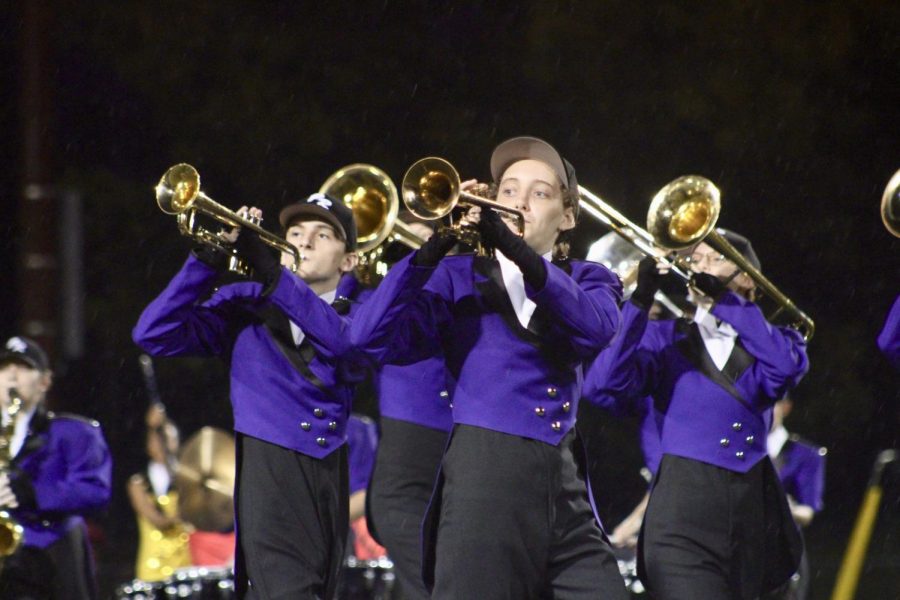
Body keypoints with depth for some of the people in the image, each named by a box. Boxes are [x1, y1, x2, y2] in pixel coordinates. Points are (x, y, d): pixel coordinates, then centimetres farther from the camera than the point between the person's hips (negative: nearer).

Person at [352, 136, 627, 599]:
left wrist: (514, 247, -22)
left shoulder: (587, 280, 15)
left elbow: (596, 329, -11)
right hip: (485, 479, -2)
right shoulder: (459, 276, 9)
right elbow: (374, 339, -5)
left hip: (565, 486, 2)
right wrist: (432, 250, -15)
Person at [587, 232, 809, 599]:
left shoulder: (768, 341, 15)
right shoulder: (665, 339, 10)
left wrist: (724, 297, -13)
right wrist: (641, 299, -15)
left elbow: (787, 367, -11)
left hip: (751, 510, 3)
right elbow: (607, 386, -8)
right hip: (683, 512, -3)